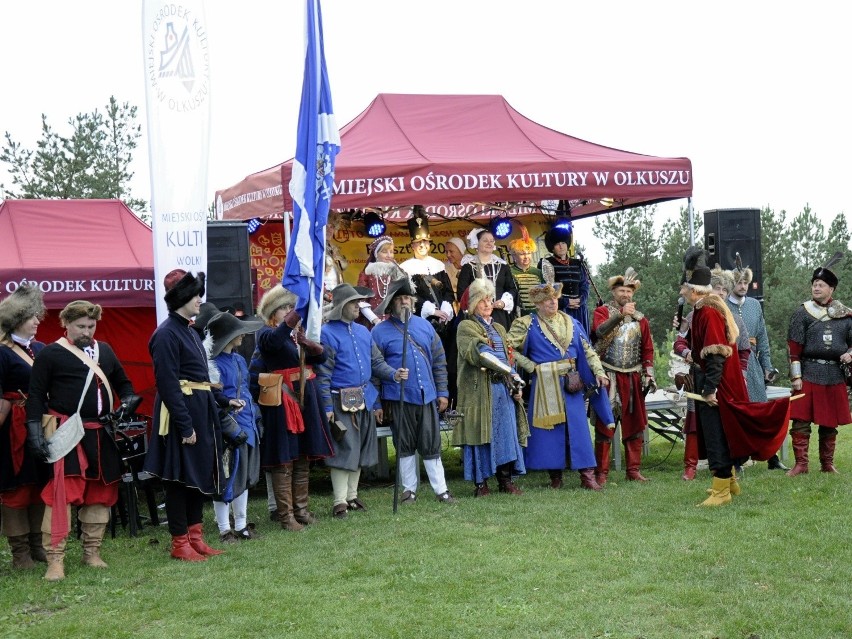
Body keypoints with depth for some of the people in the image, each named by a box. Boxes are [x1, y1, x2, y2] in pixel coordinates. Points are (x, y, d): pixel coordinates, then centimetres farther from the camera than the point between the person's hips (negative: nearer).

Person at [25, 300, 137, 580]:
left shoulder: (104, 350, 14)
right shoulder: (51, 354, -3)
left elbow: (122, 382, 24)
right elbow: (36, 394, -3)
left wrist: (128, 401, 4)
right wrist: (35, 430, -11)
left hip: (101, 435, 6)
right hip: (66, 436, -6)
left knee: (101, 492, 10)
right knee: (62, 493, -13)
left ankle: (92, 552, 22)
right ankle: (55, 559, -9)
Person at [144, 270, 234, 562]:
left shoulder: (188, 331, 14)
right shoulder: (167, 334, -15)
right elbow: (168, 384, -20)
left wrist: (224, 400, 16)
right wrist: (185, 426, -22)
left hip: (201, 412, 10)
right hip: (182, 413, -10)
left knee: (201, 474, 13)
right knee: (180, 477, -1)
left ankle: (195, 537, 22)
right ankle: (180, 543, 7)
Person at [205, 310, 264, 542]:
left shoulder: (239, 360, 12)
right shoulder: (213, 365, -15)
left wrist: (255, 419, 15)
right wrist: (233, 429, -20)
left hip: (246, 427, 9)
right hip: (227, 434, -9)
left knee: (244, 476, 14)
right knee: (226, 479, 0)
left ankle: (241, 525, 25)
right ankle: (225, 529, 9)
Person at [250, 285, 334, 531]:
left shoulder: (300, 333, 16)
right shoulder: (266, 334, -4)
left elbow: (322, 356, 3)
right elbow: (275, 339, -29)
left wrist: (308, 343, -17)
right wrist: (293, 319, -43)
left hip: (306, 399, 7)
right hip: (281, 401, -7)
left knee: (303, 458, 11)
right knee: (283, 460, -5)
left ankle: (301, 509, 20)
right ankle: (286, 515, -1)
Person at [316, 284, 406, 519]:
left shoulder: (363, 331, 13)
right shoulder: (327, 334, -10)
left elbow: (376, 362, 17)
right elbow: (323, 374, -12)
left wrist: (393, 374, -3)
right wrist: (327, 407, -16)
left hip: (365, 399, 7)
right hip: (341, 401, -7)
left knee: (361, 450, 12)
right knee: (343, 451, -7)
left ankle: (352, 496, 22)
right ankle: (340, 502, 0)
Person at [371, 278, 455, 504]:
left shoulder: (424, 326, 9)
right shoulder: (380, 332, -2)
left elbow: (439, 361, 12)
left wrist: (442, 392, 7)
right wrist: (377, 404, -4)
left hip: (427, 397, 2)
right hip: (398, 399, -2)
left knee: (431, 445, 5)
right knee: (405, 447, 7)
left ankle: (441, 489, 10)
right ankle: (409, 489, 18)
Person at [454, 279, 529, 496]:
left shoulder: (499, 329, 23)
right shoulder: (466, 327, 1)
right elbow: (478, 352, -14)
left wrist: (515, 384, 7)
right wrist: (508, 371, -18)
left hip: (503, 387, 6)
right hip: (479, 387, -6)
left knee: (506, 431, 1)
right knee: (481, 430, -6)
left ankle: (505, 480, 6)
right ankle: (480, 482, -2)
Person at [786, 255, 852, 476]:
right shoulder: (802, 313, 0)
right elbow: (795, 347, -2)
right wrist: (796, 376, -8)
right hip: (809, 373, -2)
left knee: (830, 423, 9)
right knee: (801, 420, -6)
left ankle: (827, 463, 20)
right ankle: (800, 463, 1)